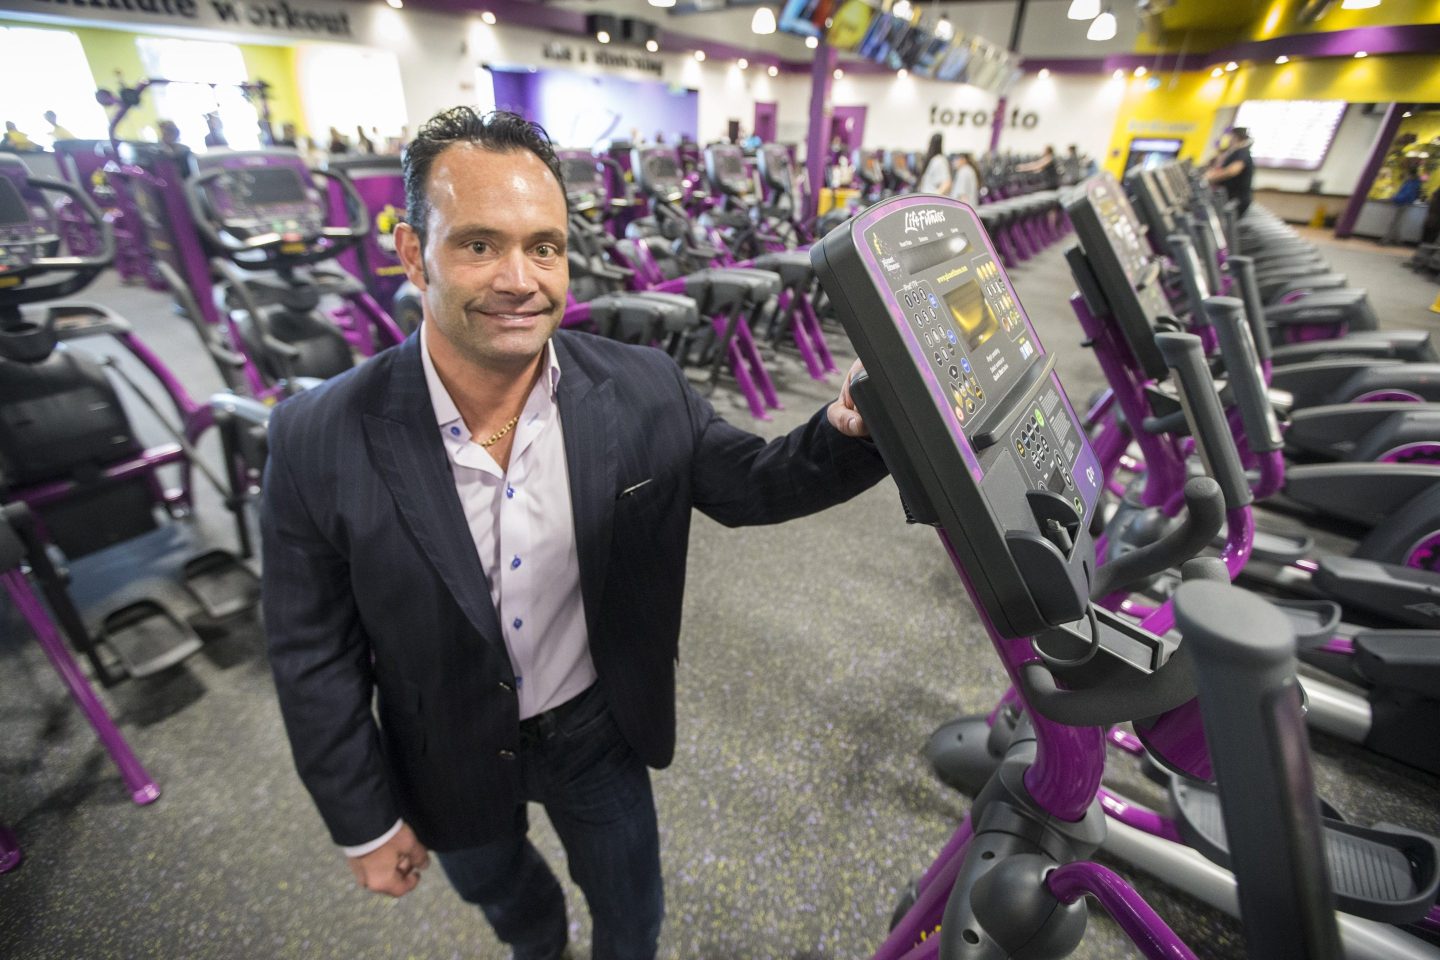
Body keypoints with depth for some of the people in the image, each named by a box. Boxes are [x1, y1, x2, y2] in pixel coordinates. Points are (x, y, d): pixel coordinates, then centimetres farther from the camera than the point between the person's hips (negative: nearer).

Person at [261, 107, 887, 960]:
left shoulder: (644, 392, -22)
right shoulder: (321, 441, -23)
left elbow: (749, 483, -10)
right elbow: (316, 660, -13)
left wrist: (850, 424, -31)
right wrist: (365, 821, -2)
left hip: (600, 731, 0)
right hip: (450, 761, 2)